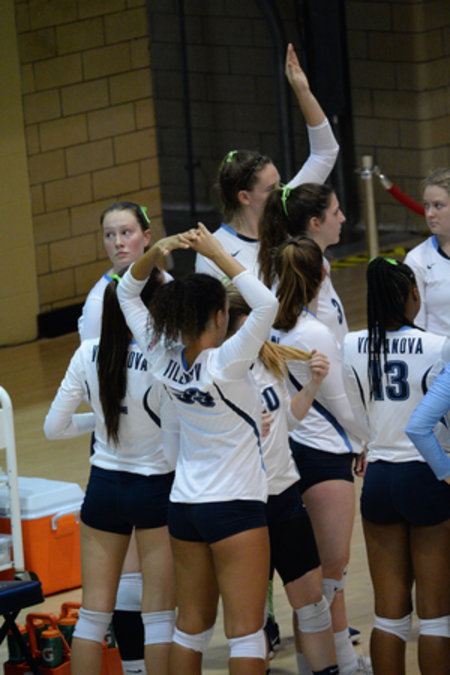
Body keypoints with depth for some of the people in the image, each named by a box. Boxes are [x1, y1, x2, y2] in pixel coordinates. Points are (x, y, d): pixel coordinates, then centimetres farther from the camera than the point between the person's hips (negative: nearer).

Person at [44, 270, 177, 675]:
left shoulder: (88, 355, -6)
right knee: (159, 612, 5)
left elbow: (55, 427, 2)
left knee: (94, 611, 10)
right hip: (156, 487, -4)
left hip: (103, 487, 4)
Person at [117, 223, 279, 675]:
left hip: (184, 505, 6)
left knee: (192, 625, 14)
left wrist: (157, 251, -6)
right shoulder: (225, 364, -19)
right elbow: (266, 305, -29)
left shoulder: (165, 361, -3)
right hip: (234, 506, -6)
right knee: (245, 629, -4)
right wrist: (217, 254, -23)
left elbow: (127, 294, 7)